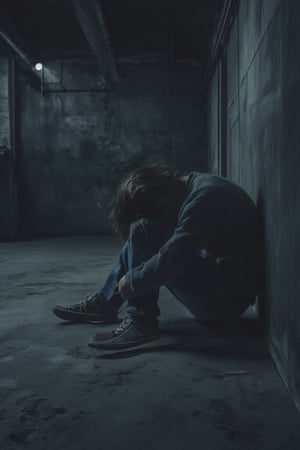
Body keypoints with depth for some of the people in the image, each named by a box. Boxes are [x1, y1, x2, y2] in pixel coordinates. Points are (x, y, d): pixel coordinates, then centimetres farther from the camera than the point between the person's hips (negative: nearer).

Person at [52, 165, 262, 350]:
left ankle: (141, 321, -13)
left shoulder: (204, 198, -23)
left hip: (226, 298, -10)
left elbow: (170, 262, -28)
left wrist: (131, 282, -12)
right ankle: (105, 303, 15)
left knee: (142, 231, -18)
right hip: (221, 283, 10)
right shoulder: (197, 185, 7)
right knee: (140, 238, 12)